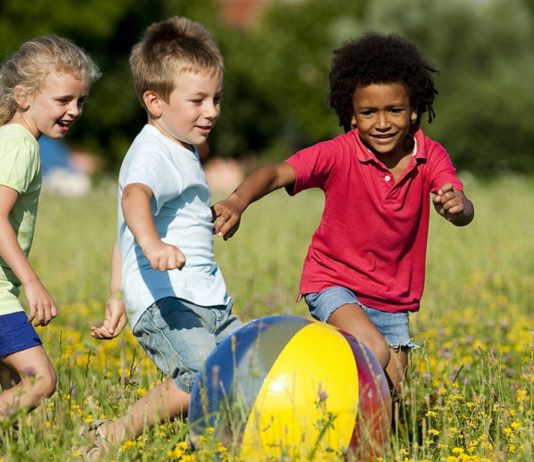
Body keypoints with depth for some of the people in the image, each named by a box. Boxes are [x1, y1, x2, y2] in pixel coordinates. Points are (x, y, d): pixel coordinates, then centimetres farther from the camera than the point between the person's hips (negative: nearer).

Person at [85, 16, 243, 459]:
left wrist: (119, 293, 35)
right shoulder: (153, 154, -10)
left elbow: (125, 233, 32)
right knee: (204, 376, -30)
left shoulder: (182, 152, 22)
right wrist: (153, 245, -55)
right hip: (164, 302, -10)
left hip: (208, 304, 10)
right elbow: (135, 196, -35)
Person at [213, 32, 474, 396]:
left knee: (393, 391, 6)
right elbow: (277, 173, -29)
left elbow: (465, 213, -23)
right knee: (375, 354, -29)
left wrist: (457, 206, -48)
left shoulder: (430, 157, -9)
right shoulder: (339, 154, -17)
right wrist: (237, 202, -49)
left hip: (393, 298, 4)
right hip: (335, 282, -4)